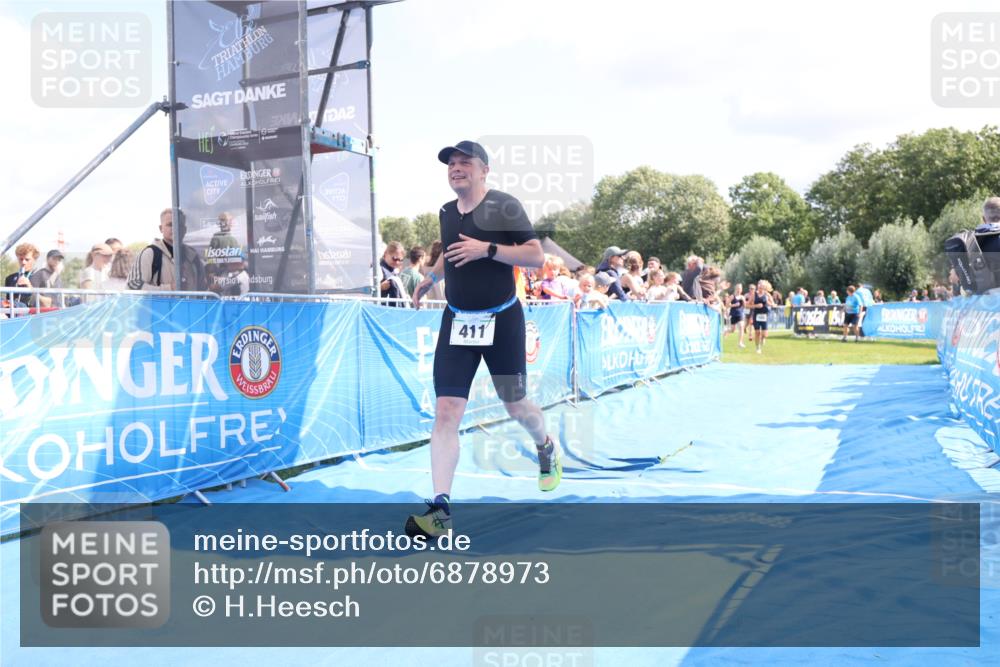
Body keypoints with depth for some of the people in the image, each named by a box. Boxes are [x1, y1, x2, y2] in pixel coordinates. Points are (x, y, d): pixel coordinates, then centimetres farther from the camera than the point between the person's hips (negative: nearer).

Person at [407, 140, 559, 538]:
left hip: (502, 321, -4)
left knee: (516, 406, 11)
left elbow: (536, 256, -15)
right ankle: (440, 510, -9)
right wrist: (431, 277, 17)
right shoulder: (446, 212, 9)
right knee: (446, 411, -8)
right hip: (456, 322, 4)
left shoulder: (504, 206, -9)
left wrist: (487, 249, -23)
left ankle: (546, 449, 46)